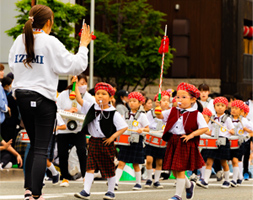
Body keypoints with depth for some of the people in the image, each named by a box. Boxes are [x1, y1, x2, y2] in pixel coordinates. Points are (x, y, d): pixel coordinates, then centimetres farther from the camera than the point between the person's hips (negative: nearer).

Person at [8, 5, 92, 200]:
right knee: (42, 148, -3)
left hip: (22, 95, 6)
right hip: (43, 98, -6)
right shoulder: (51, 43, -11)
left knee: (34, 143, 19)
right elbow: (76, 66, -9)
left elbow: (13, 65, 21)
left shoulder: (20, 40, 5)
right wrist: (83, 45, 4)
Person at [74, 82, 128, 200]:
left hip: (106, 143, -3)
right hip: (93, 142, 3)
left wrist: (112, 137, -12)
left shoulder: (113, 113, -7)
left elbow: (124, 127, -7)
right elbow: (79, 100, 0)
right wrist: (75, 85, -8)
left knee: (109, 169, 8)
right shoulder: (91, 108, 4)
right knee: (90, 167, -5)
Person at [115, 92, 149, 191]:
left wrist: (142, 129, -21)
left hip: (136, 141, -3)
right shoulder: (126, 115, 11)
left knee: (135, 164, 5)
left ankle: (138, 183, 18)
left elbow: (147, 129, -2)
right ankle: (116, 182, -10)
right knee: (121, 163, -5)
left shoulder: (142, 116, -2)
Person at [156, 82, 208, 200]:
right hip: (173, 142, 6)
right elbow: (160, 115, 7)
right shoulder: (173, 111, 9)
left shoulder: (196, 114, -6)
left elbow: (204, 128, -9)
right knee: (174, 170, 12)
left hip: (186, 144, -6)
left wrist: (191, 135, -16)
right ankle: (189, 185, 37)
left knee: (180, 169, -6)